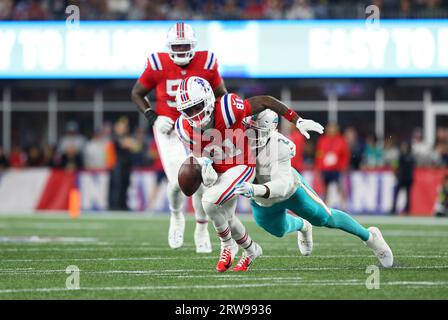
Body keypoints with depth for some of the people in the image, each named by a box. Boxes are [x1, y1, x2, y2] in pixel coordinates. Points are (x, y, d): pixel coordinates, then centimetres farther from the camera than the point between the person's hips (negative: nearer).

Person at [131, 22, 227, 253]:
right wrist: (152, 117, -11)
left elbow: (221, 94, 8)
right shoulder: (158, 65, -13)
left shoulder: (206, 63, -10)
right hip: (168, 128, -1)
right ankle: (176, 217, 18)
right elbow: (137, 93, 3)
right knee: (178, 181, -16)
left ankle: (202, 230, 19)